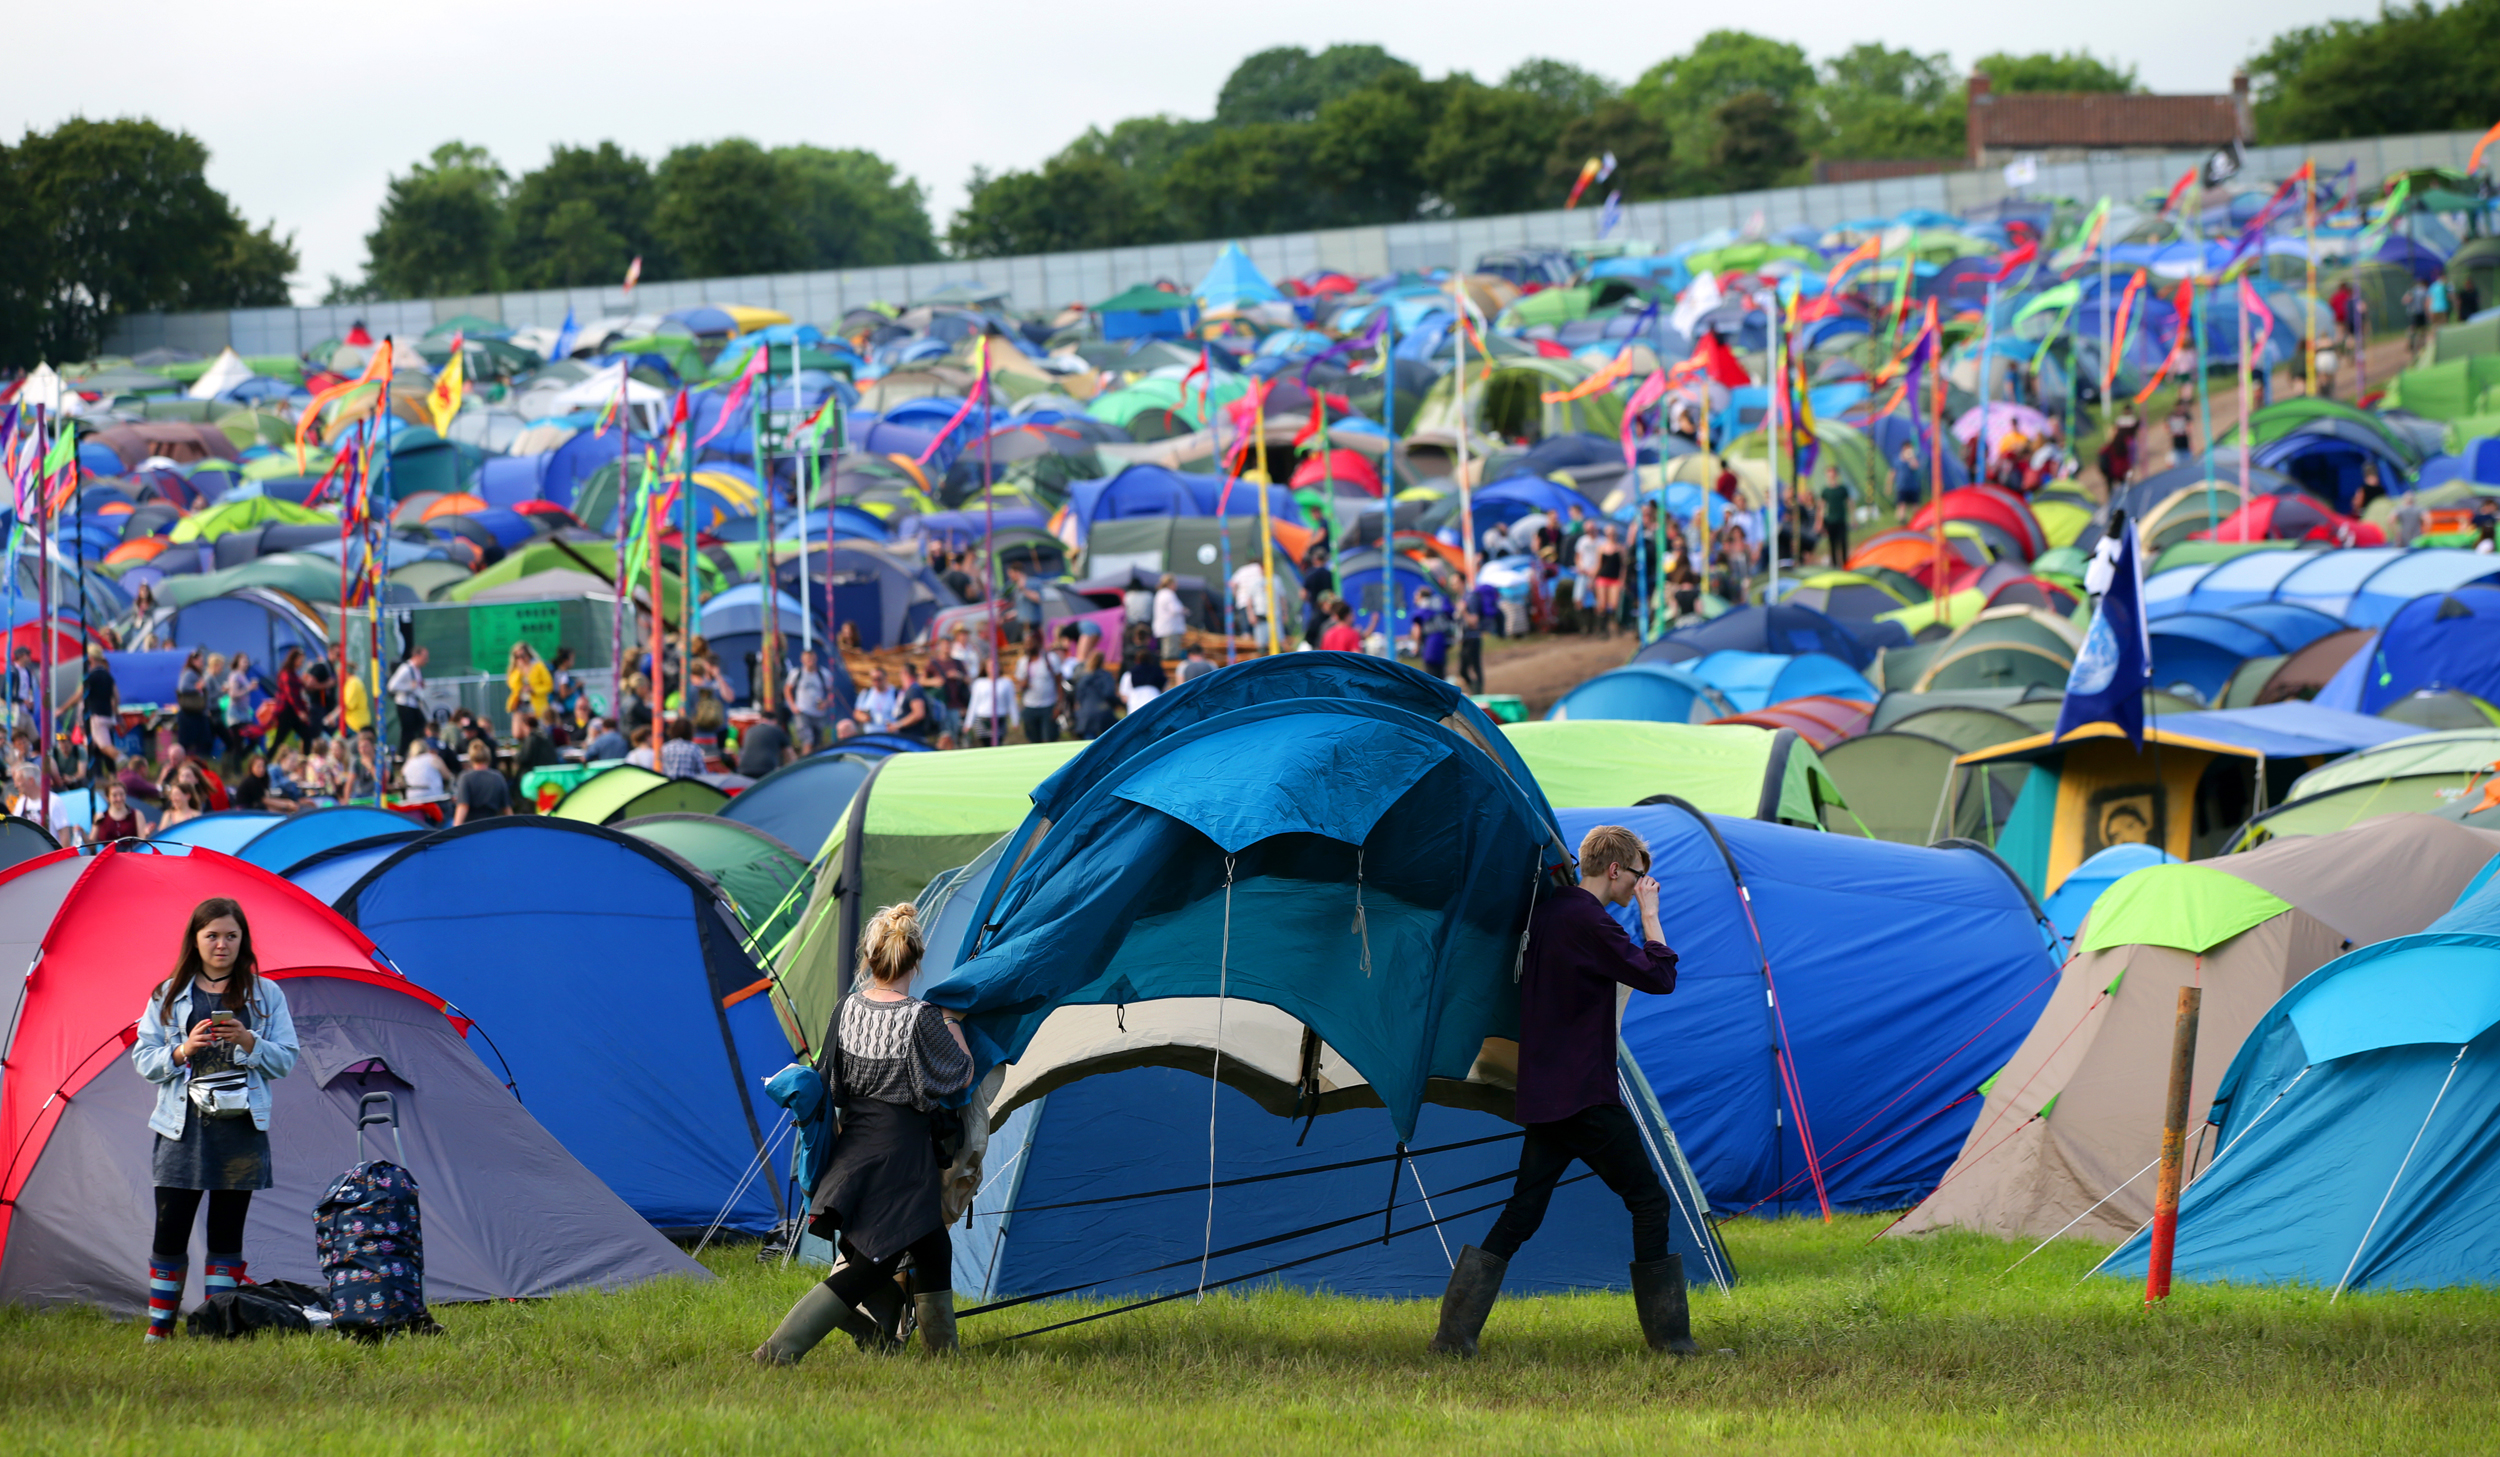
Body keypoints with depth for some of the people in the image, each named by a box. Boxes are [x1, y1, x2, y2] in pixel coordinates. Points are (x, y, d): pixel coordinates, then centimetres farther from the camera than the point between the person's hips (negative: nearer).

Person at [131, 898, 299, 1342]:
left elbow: (285, 1058, 4)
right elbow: (143, 1058, 5)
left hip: (240, 1128, 0)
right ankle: (159, 1328, 7)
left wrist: (248, 1042, -14)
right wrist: (183, 1051, -13)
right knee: (170, 1231, -2)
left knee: (226, 1233, 1)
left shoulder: (265, 994, 8)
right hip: (183, 1126, 0)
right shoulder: (169, 995, 8)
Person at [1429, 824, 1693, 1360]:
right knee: (1649, 1202, 1)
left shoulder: (1545, 913, 13)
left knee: (1521, 1213, 7)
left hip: (1542, 1095, 9)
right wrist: (1650, 916, -1)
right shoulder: (1589, 922, -16)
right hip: (1587, 1095, -9)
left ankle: (1453, 1334, 0)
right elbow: (1658, 977, -15)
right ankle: (1669, 1336, 3)